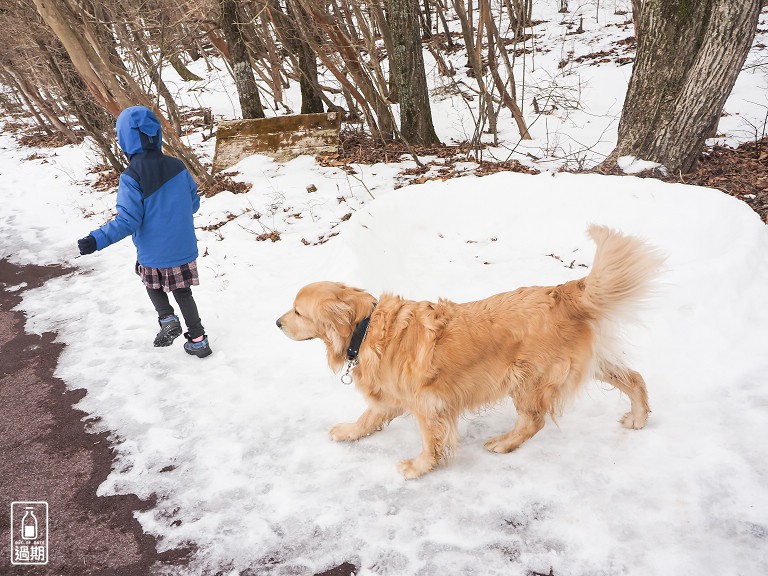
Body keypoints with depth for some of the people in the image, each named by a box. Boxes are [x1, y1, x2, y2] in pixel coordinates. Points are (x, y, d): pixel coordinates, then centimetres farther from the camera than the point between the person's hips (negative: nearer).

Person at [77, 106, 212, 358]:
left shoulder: (131, 178, -19)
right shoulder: (177, 166, -6)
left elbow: (128, 220, -21)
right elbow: (194, 203, 4)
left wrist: (97, 240, -20)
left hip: (153, 253, -3)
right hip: (184, 248, 4)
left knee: (153, 285, 26)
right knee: (183, 292, 18)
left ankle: (167, 318, 7)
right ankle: (198, 340, 19)